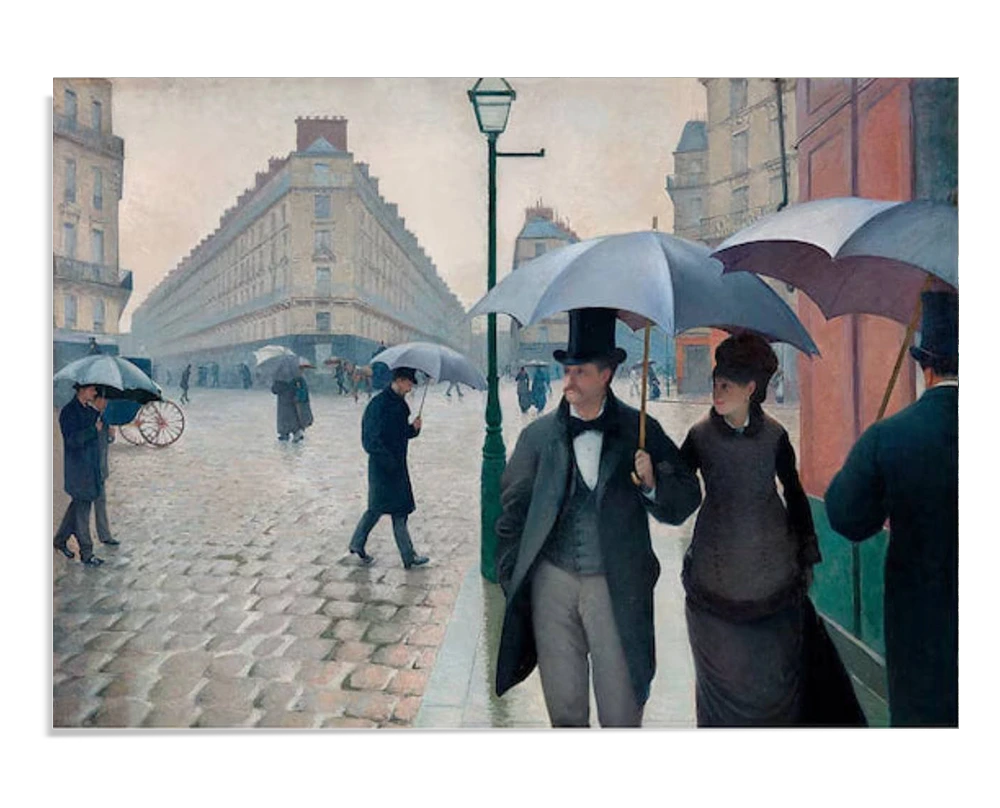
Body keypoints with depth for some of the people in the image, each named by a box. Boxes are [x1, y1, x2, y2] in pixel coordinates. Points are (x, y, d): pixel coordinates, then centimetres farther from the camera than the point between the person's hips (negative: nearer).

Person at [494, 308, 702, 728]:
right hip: (552, 582, 1)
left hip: (616, 586, -1)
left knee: (621, 711, 11)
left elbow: (686, 498, 2)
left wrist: (653, 484, -18)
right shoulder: (538, 434, 2)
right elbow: (512, 510, 5)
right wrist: (512, 581, 2)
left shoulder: (640, 431, -1)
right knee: (563, 705, 16)